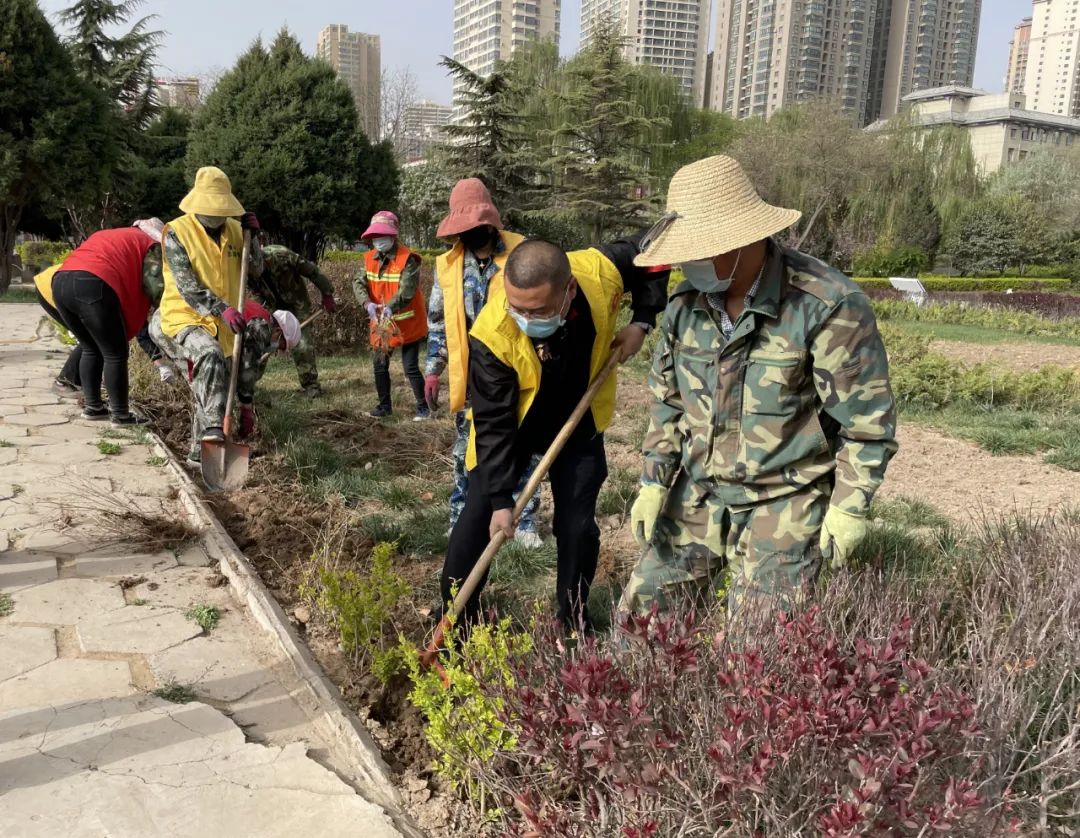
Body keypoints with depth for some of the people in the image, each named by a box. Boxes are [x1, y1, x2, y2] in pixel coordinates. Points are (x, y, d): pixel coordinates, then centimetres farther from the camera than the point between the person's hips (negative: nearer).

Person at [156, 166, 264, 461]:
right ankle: (212, 427, -39)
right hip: (185, 317, -6)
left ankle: (200, 449, 29)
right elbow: (186, 286, -21)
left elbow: (256, 270, 6)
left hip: (222, 323, 6)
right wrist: (222, 309, -34)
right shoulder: (177, 232, -12)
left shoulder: (233, 228, 4)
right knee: (210, 355, -37)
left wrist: (253, 236, -8)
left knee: (208, 390, 14)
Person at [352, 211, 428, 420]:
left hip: (406, 324, -6)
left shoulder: (407, 259, -16)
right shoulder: (370, 259, 3)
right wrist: (367, 303, -25)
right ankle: (384, 406, 29)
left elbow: (406, 291, -25)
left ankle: (422, 407, 12)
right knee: (380, 365, 13)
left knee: (411, 368, -3)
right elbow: (358, 283, -6)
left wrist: (390, 308, -41)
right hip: (380, 323, 6)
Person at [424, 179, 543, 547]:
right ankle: (461, 521, 24)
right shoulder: (448, 265, 2)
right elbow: (437, 322, 9)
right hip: (471, 376, 2)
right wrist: (433, 370, 5)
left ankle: (525, 520, 20)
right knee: (467, 451, 11)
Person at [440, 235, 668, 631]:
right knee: (478, 518, -4)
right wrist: (500, 498, -26)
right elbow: (493, 424, -27)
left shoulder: (603, 271, -29)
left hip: (580, 423, 2)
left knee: (578, 526, 1)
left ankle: (575, 622, 22)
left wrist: (642, 321, -14)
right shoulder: (491, 334, -35)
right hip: (510, 426, -2)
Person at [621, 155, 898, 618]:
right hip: (697, 494, 5)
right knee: (641, 609, 11)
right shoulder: (686, 302, -2)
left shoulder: (829, 305, -19)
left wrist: (849, 507, -10)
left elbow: (866, 418, -12)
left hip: (784, 504, -5)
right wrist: (654, 483, 6)